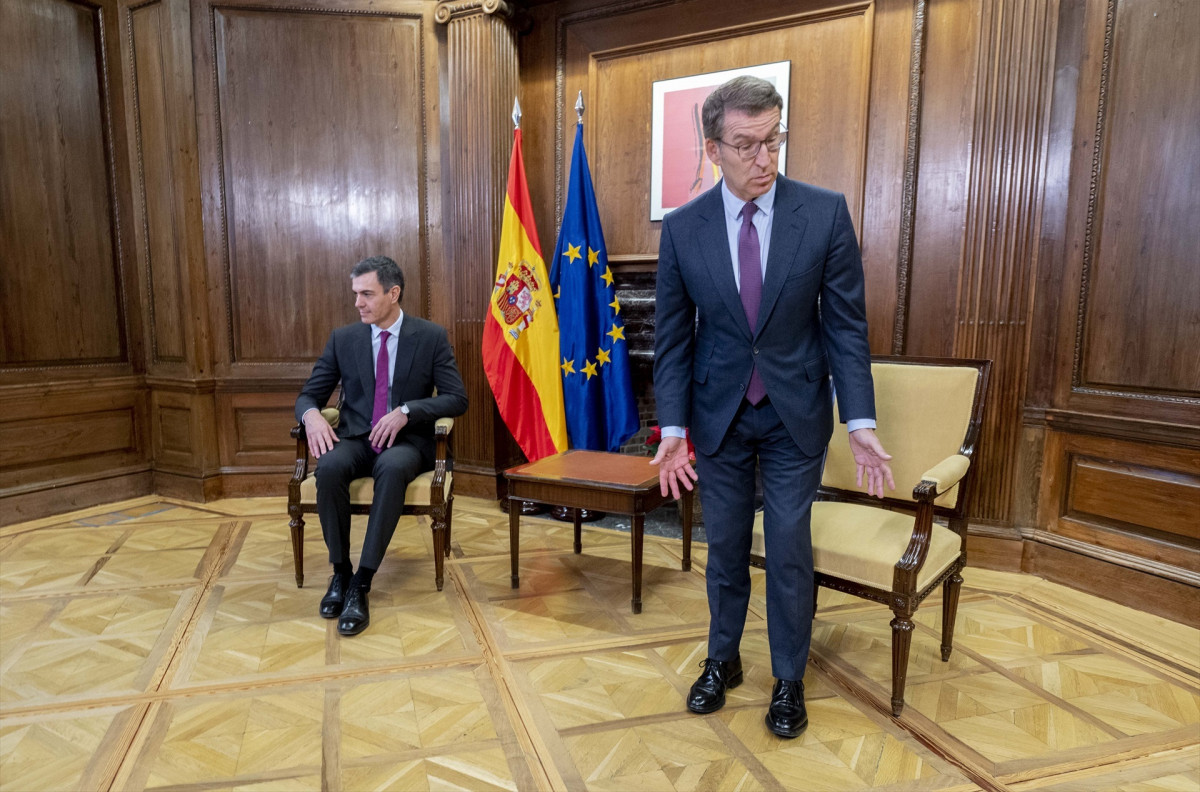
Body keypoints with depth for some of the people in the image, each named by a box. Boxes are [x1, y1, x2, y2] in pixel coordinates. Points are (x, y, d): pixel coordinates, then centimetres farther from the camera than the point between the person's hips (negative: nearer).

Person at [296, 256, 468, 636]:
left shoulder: (431, 336, 0)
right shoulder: (343, 338, 7)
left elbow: (457, 399, -5)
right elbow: (308, 395, 10)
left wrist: (405, 411, -20)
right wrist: (312, 414, -16)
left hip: (406, 441, -2)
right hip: (355, 438, 3)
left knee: (393, 468, -38)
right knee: (329, 466, -32)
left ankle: (361, 583, -31)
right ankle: (340, 571, -15)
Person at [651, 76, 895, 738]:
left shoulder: (825, 214, -9)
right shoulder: (682, 228, -6)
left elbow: (846, 324, -6)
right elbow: (672, 336, -3)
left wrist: (860, 421, -12)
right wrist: (673, 425, -9)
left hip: (796, 413, -1)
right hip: (718, 412, 1)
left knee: (789, 551, 8)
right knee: (725, 546, 14)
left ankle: (788, 680, 30)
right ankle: (722, 659, 37)